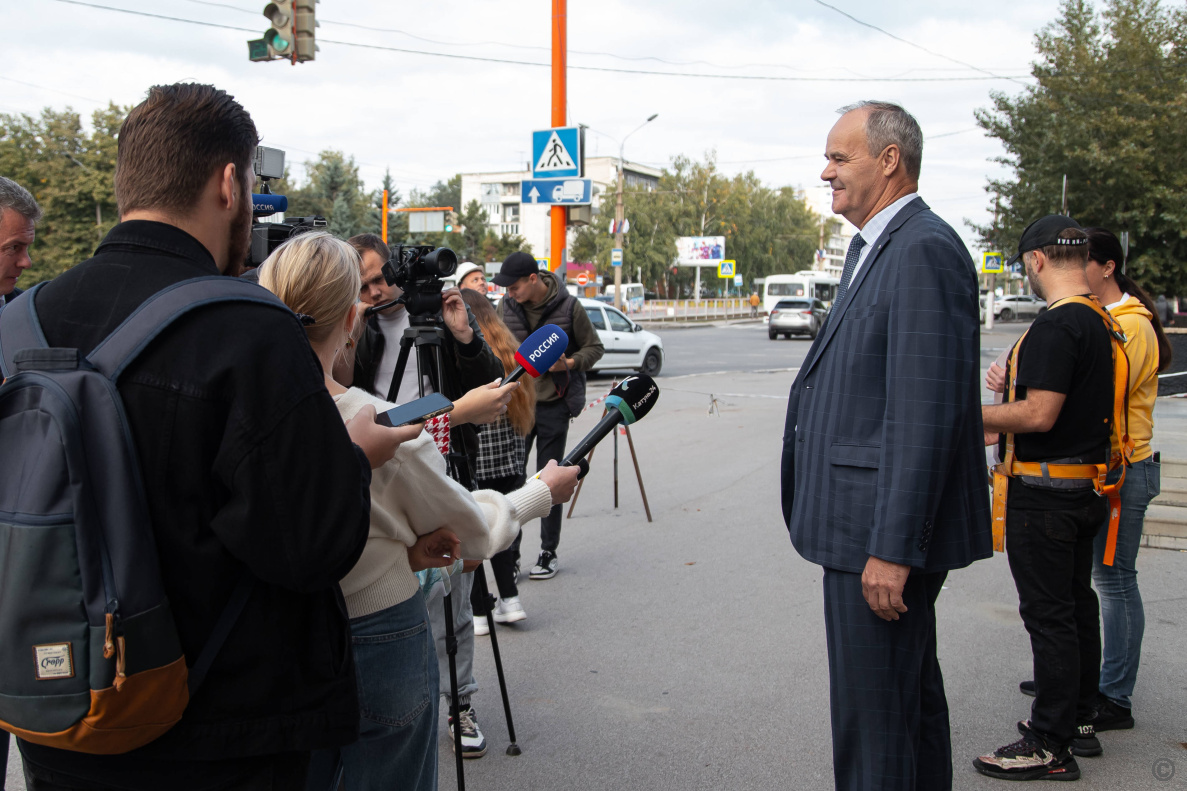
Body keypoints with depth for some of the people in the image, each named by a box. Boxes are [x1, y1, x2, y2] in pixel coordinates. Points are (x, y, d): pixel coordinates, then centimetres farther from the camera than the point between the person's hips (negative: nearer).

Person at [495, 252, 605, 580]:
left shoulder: (569, 307, -10)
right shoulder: (508, 305, 0)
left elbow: (595, 347, 1)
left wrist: (570, 363, -18)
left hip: (553, 405, -3)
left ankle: (549, 553, 17)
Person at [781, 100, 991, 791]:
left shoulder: (925, 250, -18)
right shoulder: (872, 247, 16)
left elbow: (927, 413, -23)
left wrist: (893, 550, -24)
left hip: (885, 531, -11)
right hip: (872, 526, 11)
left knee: (873, 717, -2)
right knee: (912, 692, 22)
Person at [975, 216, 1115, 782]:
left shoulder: (1056, 326, -21)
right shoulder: (1101, 321, 11)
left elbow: (1040, 414, -26)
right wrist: (1002, 429, 21)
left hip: (1046, 495, -10)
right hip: (1088, 488, 10)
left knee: (1048, 613, -4)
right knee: (1077, 603, 18)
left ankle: (1050, 746, 4)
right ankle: (1080, 719, 30)